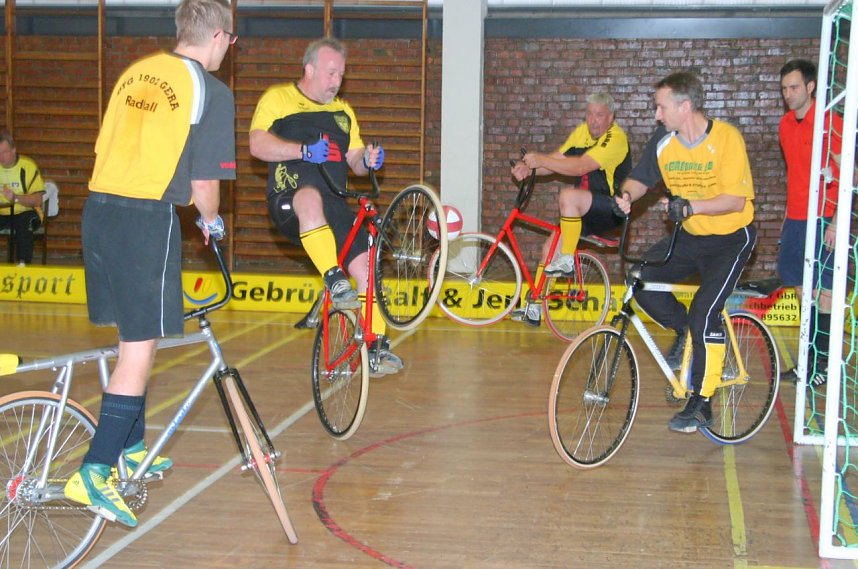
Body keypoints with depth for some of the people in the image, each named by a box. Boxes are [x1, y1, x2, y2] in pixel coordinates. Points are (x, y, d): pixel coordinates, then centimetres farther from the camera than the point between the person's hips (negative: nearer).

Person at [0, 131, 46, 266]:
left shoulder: (27, 166, -9)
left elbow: (37, 200, -12)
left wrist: (16, 198, -28)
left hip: (25, 213, -3)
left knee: (24, 222, -36)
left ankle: (23, 263, -35)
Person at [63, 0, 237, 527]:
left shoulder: (136, 72, 16)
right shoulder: (211, 91, -5)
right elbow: (203, 182, -7)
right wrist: (212, 221, 13)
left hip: (98, 208, 8)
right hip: (148, 220, -7)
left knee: (132, 338, 20)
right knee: (141, 349, -2)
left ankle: (131, 445, 33)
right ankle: (94, 471, -6)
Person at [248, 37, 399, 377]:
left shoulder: (342, 111, 22)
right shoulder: (278, 98, 4)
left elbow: (354, 161, 20)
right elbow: (258, 145, -11)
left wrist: (367, 160, -5)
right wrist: (305, 150, -23)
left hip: (334, 206, 5)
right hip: (289, 205, -5)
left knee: (364, 265, -9)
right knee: (310, 196, -40)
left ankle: (377, 348, -1)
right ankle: (335, 282, -40)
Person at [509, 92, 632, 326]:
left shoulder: (615, 138, -19)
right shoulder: (582, 131, 6)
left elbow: (580, 167, -30)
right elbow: (557, 160, 1)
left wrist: (541, 160, -31)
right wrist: (528, 168, -18)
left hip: (611, 210, -8)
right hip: (584, 210, 8)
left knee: (568, 195, -33)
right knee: (550, 246, 2)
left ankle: (567, 262, -21)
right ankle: (533, 309, 12)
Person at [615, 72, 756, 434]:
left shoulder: (726, 138, -19)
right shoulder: (663, 142, -5)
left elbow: (736, 200, -23)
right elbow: (640, 179, 6)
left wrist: (691, 206, -37)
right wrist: (626, 195, -18)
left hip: (730, 238, -6)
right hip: (690, 237, 6)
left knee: (704, 312, -18)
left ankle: (701, 404, -5)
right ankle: (684, 330, 15)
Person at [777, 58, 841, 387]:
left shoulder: (829, 122, -11)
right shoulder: (786, 124, 11)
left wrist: (836, 223, -17)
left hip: (823, 221, -7)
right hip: (795, 218, 7)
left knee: (823, 291, -1)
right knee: (801, 286, 12)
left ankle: (822, 364, 8)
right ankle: (809, 359, 22)